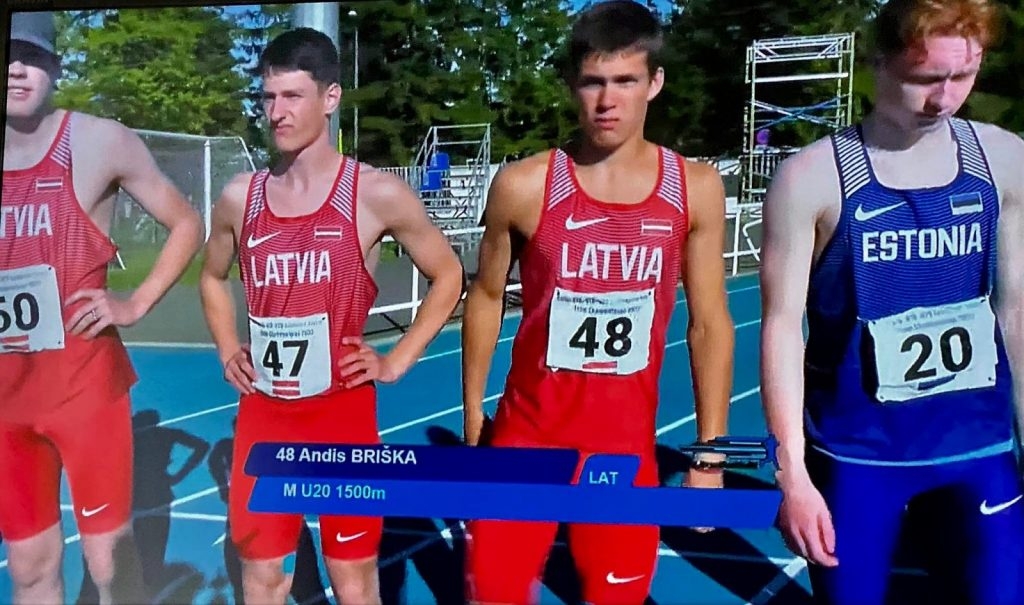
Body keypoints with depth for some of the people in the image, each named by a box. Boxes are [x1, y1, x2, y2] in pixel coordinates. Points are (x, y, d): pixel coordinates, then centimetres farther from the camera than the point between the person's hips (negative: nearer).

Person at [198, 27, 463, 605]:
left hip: (343, 415, -3)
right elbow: (213, 278, 21)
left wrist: (397, 361, -4)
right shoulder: (240, 197, 2)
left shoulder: (376, 193, -9)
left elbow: (448, 275, 1)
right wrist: (229, 351, 7)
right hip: (263, 417, 4)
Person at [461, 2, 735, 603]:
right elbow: (486, 299, 4)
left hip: (627, 444, 1)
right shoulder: (524, 186, -9)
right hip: (528, 434, -1)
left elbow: (710, 324, 0)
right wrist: (473, 423, 7)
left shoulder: (696, 189, -5)